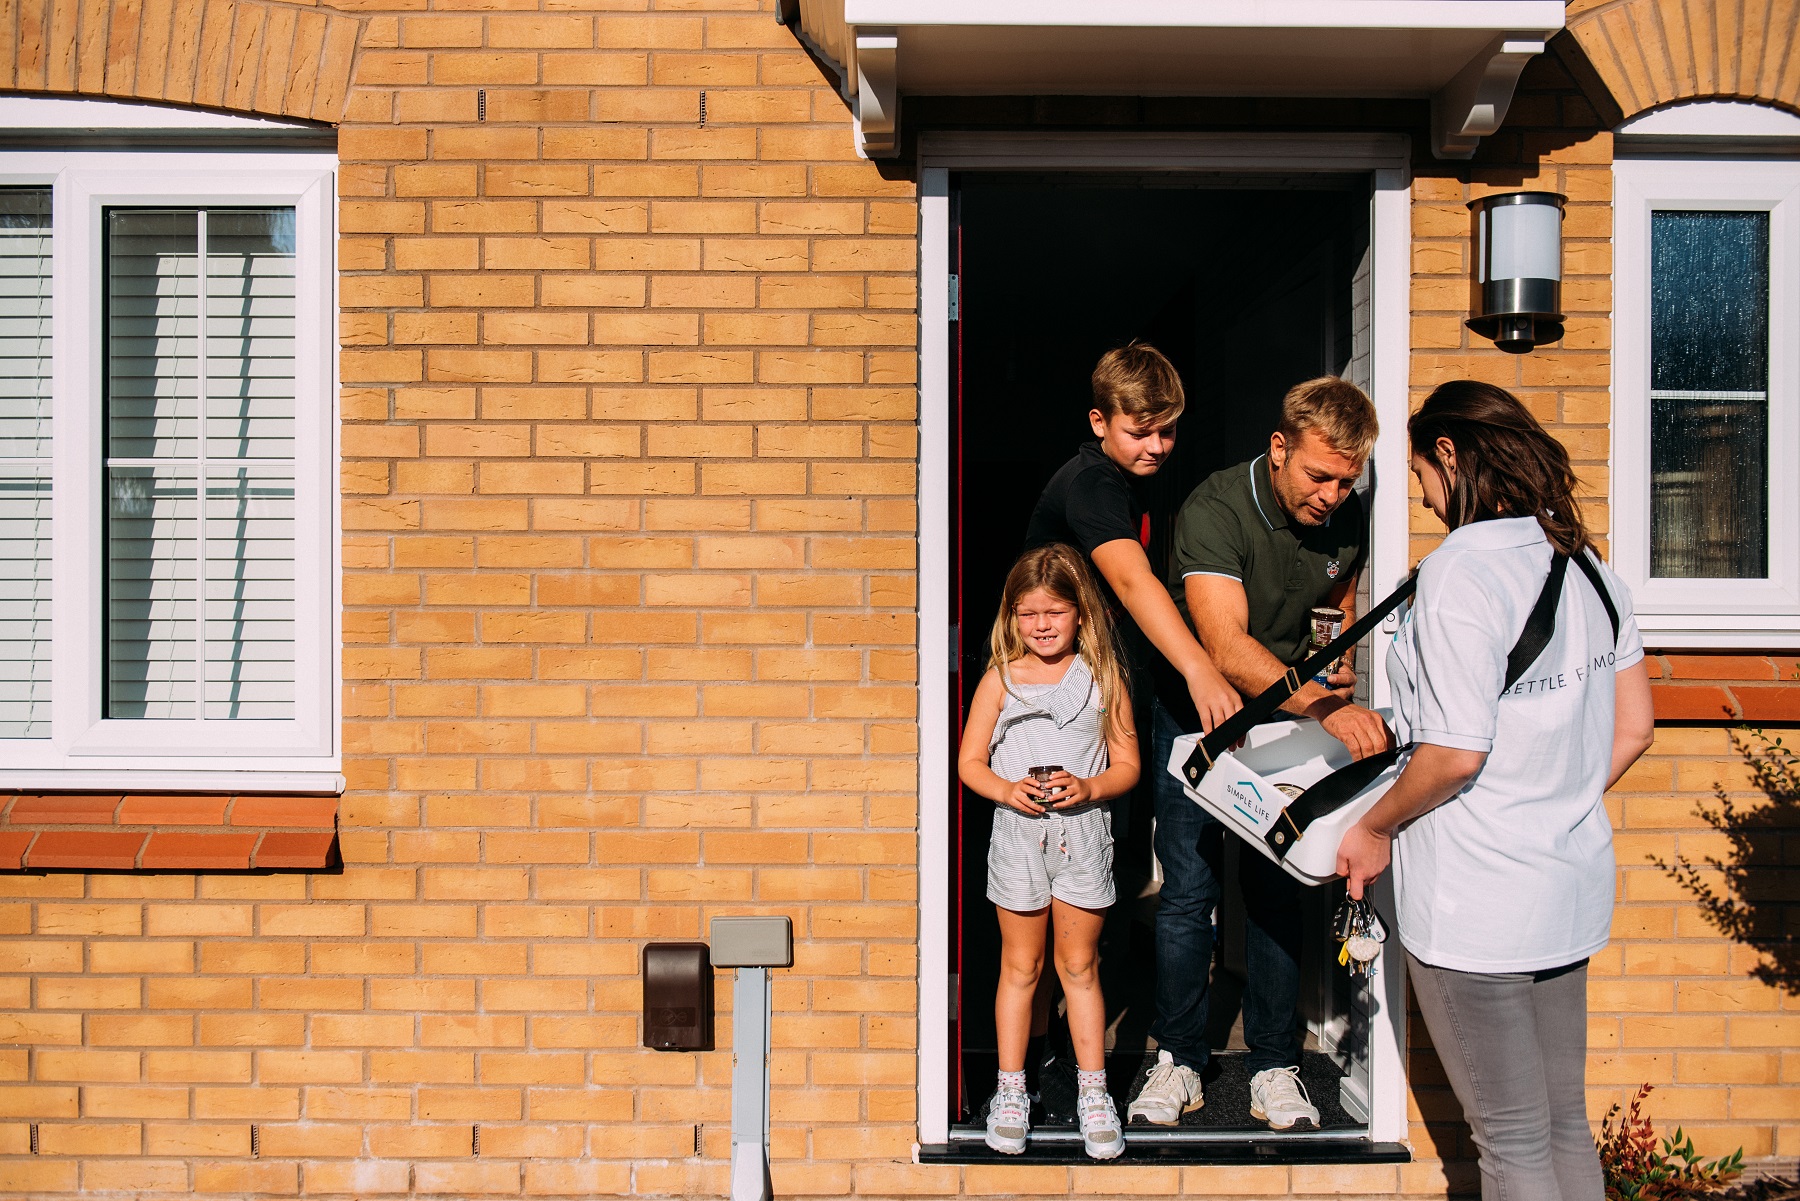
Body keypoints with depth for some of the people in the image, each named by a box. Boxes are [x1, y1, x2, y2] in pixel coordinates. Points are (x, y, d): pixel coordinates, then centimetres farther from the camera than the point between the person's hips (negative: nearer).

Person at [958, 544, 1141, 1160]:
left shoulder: (1103, 679, 2)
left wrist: (1089, 788, -16)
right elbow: (970, 761, 3)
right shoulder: (1001, 678, 2)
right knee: (1020, 966, 8)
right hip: (1017, 832, 0)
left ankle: (1092, 1090, 19)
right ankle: (1011, 1091, 18)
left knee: (1079, 965, 8)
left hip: (1082, 832, 0)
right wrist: (1006, 790, -16)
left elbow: (1127, 765, 3)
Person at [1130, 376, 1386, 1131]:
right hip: (1199, 712, -3)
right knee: (1188, 891, -3)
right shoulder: (1214, 510, -26)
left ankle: (1274, 1067, 12)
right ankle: (1179, 1061, 11)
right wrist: (1325, 708, -48)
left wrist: (1338, 666, -3)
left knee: (1277, 891, 2)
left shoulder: (1348, 519, -8)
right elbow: (1226, 647, -38)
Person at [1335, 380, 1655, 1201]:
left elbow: (1456, 753, -21)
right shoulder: (1590, 566, 7)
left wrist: (1376, 828, -6)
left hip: (1475, 902, -8)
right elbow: (1632, 731, 12)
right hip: (1572, 884, 8)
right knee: (1564, 1124, 18)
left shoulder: (1460, 570, -17)